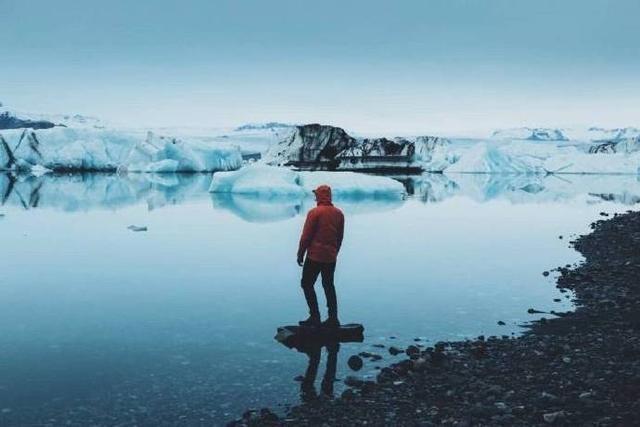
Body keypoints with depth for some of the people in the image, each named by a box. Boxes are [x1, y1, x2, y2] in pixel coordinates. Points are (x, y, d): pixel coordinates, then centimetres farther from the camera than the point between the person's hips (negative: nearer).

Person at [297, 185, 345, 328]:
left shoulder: (315, 212, -12)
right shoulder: (338, 213, 6)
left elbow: (306, 236, -10)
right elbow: (340, 237, 12)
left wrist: (300, 254, -1)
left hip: (315, 256, -6)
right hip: (331, 257, 6)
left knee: (307, 284, 3)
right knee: (329, 285, 13)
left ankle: (315, 317, -3)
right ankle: (333, 318, 11)